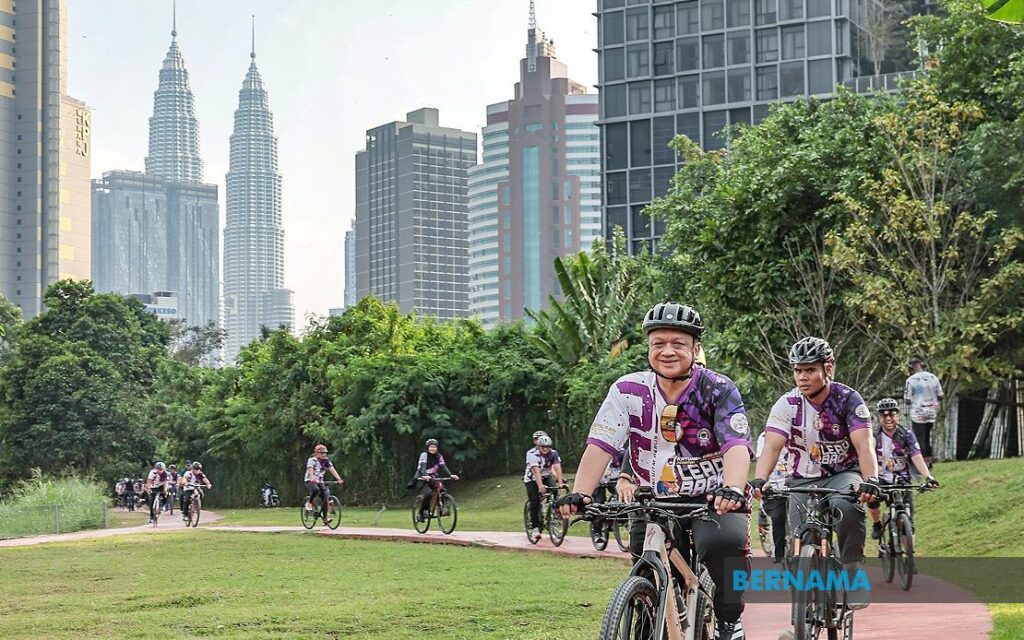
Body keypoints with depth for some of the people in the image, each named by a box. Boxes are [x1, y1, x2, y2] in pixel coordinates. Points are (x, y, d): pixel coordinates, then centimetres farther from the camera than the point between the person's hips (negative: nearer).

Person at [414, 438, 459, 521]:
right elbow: (422, 467, -26)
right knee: (428, 494, -29)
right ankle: (422, 512, -12)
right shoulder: (424, 455, -12)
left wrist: (450, 475, -30)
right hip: (422, 479, -5)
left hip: (432, 478, 5)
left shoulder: (439, 457, 1)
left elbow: (443, 467, -12)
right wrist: (425, 476, -47)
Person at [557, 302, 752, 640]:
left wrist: (733, 489, -44)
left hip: (713, 498, -3)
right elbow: (600, 445, -12)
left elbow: (736, 446, -24)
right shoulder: (628, 390, -6)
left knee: (724, 541, -33)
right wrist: (580, 493, -29)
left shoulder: (719, 390, -10)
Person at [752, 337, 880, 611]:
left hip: (844, 474, -2)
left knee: (848, 506, -36)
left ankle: (852, 571, -17)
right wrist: (759, 480, -42)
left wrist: (871, 480, -42)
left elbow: (864, 445, -24)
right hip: (804, 480, 2)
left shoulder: (848, 399, -13)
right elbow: (772, 447, -22)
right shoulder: (787, 404, -10)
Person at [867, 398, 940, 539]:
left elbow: (917, 457, -21)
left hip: (902, 481, 1)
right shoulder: (874, 437, -9)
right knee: (871, 497, -31)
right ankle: (876, 524, -2)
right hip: (881, 479, 0)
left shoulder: (907, 436, -9)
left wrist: (928, 477, -37)